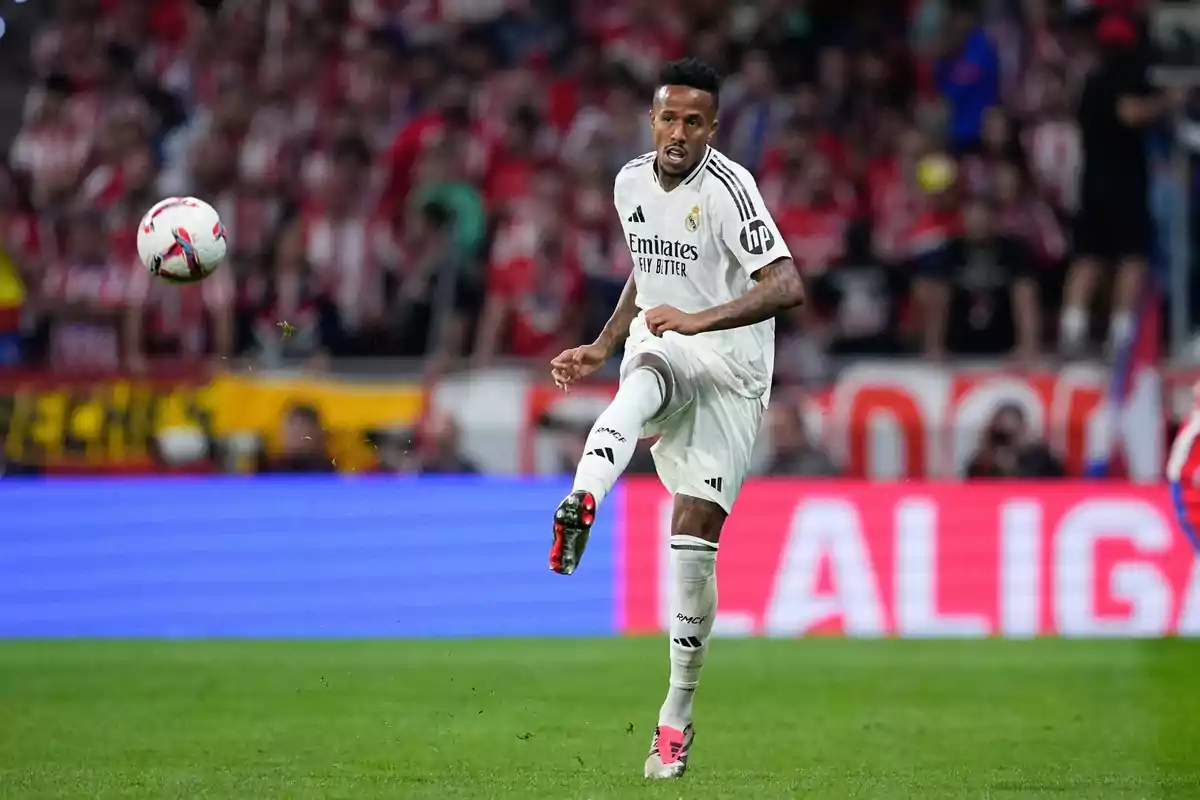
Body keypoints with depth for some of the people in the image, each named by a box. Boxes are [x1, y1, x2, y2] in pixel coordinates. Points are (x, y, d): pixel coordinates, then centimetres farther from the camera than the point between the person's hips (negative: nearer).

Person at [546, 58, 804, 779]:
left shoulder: (725, 187, -13)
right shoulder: (632, 182, 9)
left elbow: (788, 286, -22)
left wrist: (700, 320, -30)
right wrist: (601, 348, 20)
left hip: (729, 365, -4)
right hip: (660, 349, 4)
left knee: (694, 537, -10)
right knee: (646, 375, -36)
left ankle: (678, 714, 3)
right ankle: (581, 505, -65)